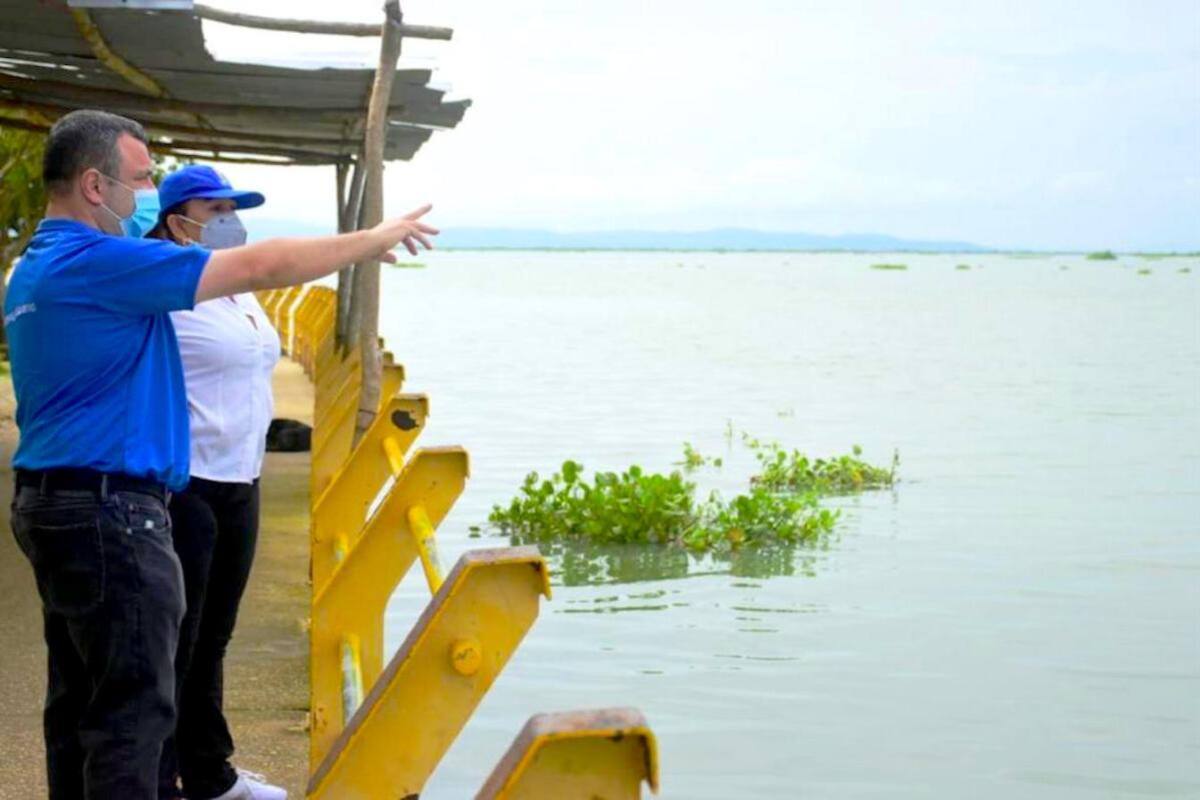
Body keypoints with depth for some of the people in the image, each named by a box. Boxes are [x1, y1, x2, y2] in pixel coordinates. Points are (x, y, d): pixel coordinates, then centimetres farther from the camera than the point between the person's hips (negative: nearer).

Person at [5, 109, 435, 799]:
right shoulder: (101, 261, -16)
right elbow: (261, 266, -15)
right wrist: (374, 240, -5)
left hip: (56, 502, 11)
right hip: (108, 509, -11)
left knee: (81, 702, 15)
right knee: (133, 709, -7)